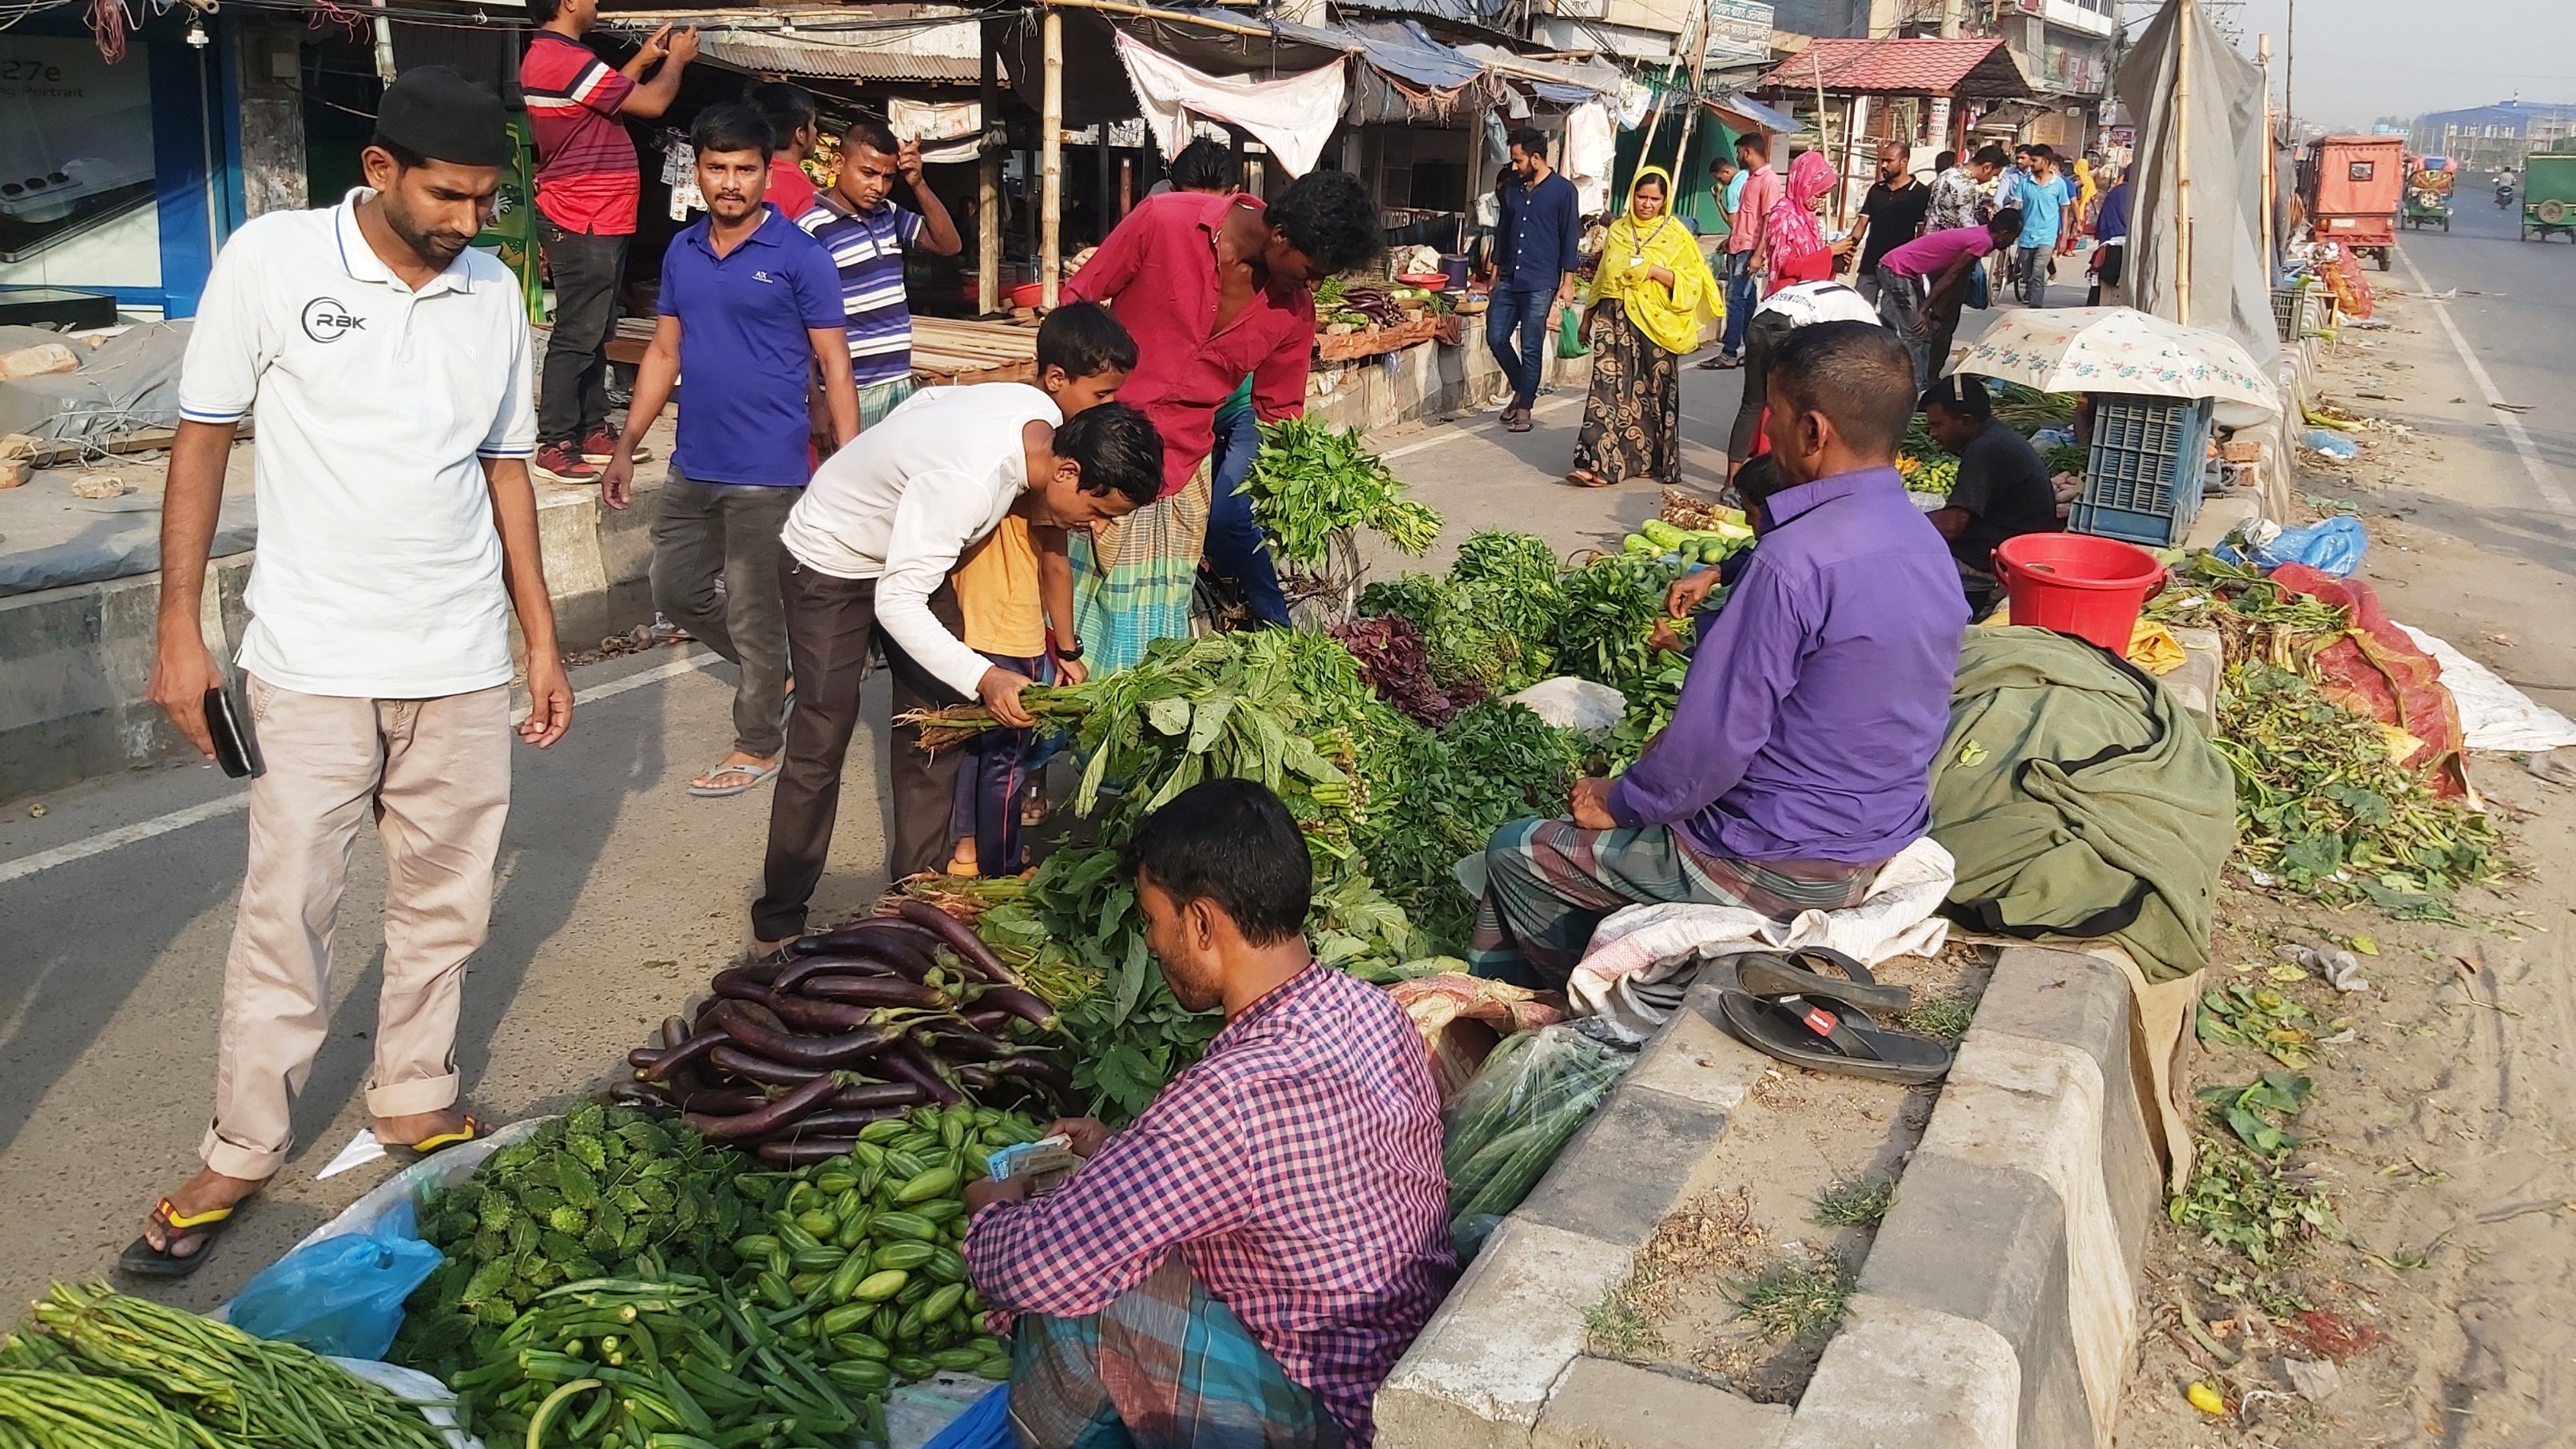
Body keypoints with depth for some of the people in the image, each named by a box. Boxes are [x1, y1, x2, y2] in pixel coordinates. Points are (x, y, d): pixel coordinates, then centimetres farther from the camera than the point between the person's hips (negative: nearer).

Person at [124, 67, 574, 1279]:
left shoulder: (492, 289, 5)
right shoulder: (272, 259, -6)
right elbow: (203, 438, -1)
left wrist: (541, 635, 11)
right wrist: (178, 629, -4)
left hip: (463, 663, 4)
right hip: (313, 664, -3)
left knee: (443, 902, 11)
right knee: (286, 912, 0)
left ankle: (415, 1099, 29)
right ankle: (239, 1153, 15)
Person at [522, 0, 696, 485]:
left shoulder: (546, 56, 13)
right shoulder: (567, 60, -19)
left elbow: (611, 96, 27)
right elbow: (651, 103, -13)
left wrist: (645, 58, 23)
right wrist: (676, 60, 4)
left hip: (592, 221, 11)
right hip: (586, 225, -11)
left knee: (596, 332, 16)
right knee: (578, 336, -7)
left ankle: (592, 429, 24)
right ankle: (555, 445, -3)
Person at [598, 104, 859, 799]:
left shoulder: (799, 257, -9)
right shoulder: (682, 252, 8)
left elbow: (834, 365, -8)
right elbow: (664, 354, 14)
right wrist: (626, 446, 11)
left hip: (766, 473, -6)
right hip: (692, 467, 7)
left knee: (754, 613, 3)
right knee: (675, 591, 16)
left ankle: (756, 747, 20)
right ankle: (773, 668, 38)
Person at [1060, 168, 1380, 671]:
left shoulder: (1294, 309, -5)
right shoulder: (1163, 221, -16)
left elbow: (1279, 411, 9)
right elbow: (1076, 301, -6)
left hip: (1185, 463, 3)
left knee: (1161, 611, 8)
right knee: (1083, 587, 2)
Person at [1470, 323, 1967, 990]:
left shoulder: (1798, 560, -28)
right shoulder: (1924, 543, 1)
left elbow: (1715, 744, -25)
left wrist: (1621, 802, -7)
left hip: (1782, 870, -9)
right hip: (1881, 840, 9)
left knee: (1515, 852, 5)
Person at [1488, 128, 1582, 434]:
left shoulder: (1563, 190, -5)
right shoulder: (1512, 191, 12)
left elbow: (1571, 239, -6)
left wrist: (1567, 281, -9)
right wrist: (1496, 272, 18)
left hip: (1540, 284, -6)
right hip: (1509, 280, 6)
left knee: (1531, 348, -1)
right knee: (1496, 338, 3)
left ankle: (1524, 408, 9)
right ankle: (1521, 389, 24)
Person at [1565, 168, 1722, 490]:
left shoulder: (1676, 234, 1)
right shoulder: (1617, 230, 12)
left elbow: (1692, 281, -4)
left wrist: (1655, 271, -17)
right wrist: (1588, 316, 20)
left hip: (1655, 323, -2)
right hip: (1616, 319, 2)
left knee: (1653, 392, 3)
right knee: (1609, 389, -7)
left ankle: (1650, 460, 16)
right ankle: (1600, 463, -12)